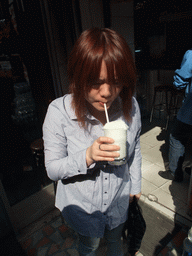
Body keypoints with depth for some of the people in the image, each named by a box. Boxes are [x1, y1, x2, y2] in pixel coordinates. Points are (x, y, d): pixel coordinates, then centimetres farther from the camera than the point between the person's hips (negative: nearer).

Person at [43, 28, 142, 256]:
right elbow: (52, 169, -20)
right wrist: (87, 157, -39)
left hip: (119, 201, 3)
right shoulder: (58, 112, -29)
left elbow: (135, 149, -1)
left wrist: (135, 184, 9)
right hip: (82, 206, -2)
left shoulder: (130, 106, -19)